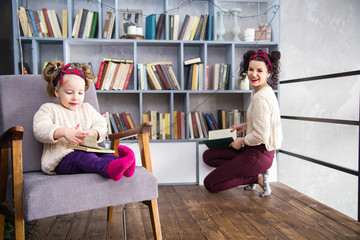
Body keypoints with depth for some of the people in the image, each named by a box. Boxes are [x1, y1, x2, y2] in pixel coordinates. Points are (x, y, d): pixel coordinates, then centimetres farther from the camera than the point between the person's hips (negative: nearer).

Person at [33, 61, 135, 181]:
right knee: (82, 157, -38)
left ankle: (122, 164, -61)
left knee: (104, 155, -29)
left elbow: (101, 126, 16)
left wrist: (92, 133, -10)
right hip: (61, 158, -5)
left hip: (87, 150, 5)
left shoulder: (87, 108, 28)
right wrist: (63, 132, -23)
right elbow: (40, 130, -5)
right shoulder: (48, 108, 13)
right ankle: (109, 169, -68)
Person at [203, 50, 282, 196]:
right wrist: (245, 125, 14)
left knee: (209, 184, -5)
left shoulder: (261, 97, -23)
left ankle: (258, 178, -2)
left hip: (258, 154, -10)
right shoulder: (265, 91, 8)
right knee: (208, 156, 14)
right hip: (254, 150, 10)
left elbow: (261, 136, -26)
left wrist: (241, 141, -9)